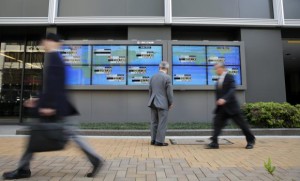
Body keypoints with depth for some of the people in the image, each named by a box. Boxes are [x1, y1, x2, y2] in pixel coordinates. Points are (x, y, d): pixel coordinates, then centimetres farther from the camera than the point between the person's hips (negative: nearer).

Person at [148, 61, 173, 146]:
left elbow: (150, 91, 13)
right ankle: (159, 141, 5)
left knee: (154, 122, 12)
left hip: (153, 103, 6)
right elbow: (169, 92, -10)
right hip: (163, 104, -6)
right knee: (162, 123, 1)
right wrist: (170, 103, 1)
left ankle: (153, 140, 19)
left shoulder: (153, 77, 9)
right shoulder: (167, 77, -11)